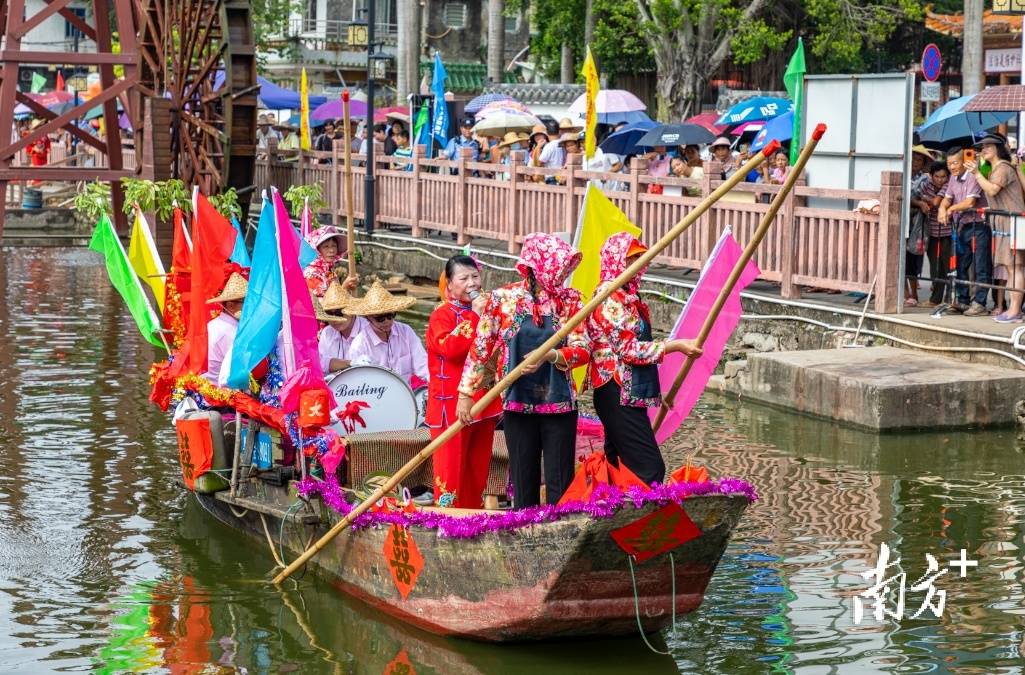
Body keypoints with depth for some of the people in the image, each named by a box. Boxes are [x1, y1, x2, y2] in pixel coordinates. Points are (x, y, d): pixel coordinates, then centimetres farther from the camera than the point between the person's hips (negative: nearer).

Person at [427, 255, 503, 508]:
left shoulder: (483, 310, 15)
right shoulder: (442, 315, -6)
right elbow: (449, 347, -24)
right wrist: (474, 316, -22)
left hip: (482, 401, 7)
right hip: (452, 404, -7)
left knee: (478, 467, 11)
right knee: (451, 466, -6)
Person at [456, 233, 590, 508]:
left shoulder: (569, 300, 3)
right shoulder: (503, 298, -1)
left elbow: (583, 350, -6)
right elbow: (480, 348, 2)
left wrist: (550, 356, -24)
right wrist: (465, 393, -1)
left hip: (560, 403, 1)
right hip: (518, 403, -1)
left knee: (561, 483, 0)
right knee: (524, 479, 6)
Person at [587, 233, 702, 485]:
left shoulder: (627, 296, 16)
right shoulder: (610, 298, -13)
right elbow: (629, 349, -17)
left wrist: (656, 393, 22)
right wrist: (675, 345, -16)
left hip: (627, 395, 10)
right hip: (618, 396, -10)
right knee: (650, 469, -14)